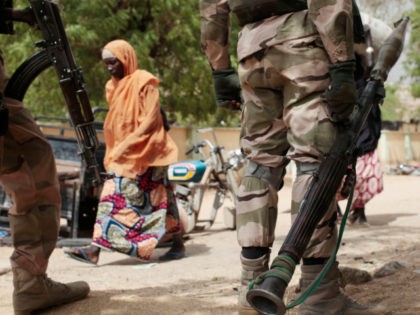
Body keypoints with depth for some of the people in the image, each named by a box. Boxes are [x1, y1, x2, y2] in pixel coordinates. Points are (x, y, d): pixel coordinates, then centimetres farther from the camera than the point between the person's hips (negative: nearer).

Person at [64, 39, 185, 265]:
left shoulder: (144, 82, -9)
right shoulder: (113, 87, 13)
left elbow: (151, 119, -16)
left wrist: (128, 144, -22)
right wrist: (113, 152, 6)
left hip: (147, 152, -7)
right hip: (122, 156, 7)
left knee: (160, 198, -1)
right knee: (111, 198, -1)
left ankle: (178, 245, 11)